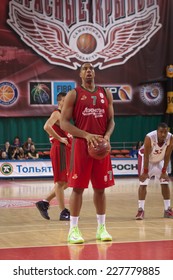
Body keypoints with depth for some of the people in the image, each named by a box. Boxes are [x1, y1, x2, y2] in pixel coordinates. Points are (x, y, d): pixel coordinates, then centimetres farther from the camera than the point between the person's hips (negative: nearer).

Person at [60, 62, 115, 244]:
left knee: (100, 187, 7)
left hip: (101, 146, 4)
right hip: (81, 145, -4)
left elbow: (111, 120, 13)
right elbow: (64, 123, -6)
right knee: (78, 187, -3)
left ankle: (101, 228, 15)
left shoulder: (106, 94, 11)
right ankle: (73, 229, 3)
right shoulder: (73, 94, -1)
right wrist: (86, 135, -16)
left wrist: (107, 136, -7)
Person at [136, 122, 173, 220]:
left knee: (165, 183, 1)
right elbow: (146, 156, -28)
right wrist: (145, 172, -24)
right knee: (143, 183, -11)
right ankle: (141, 210, -9)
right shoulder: (149, 138, -36)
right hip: (146, 158, -4)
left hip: (159, 160, 4)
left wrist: (164, 171, -15)